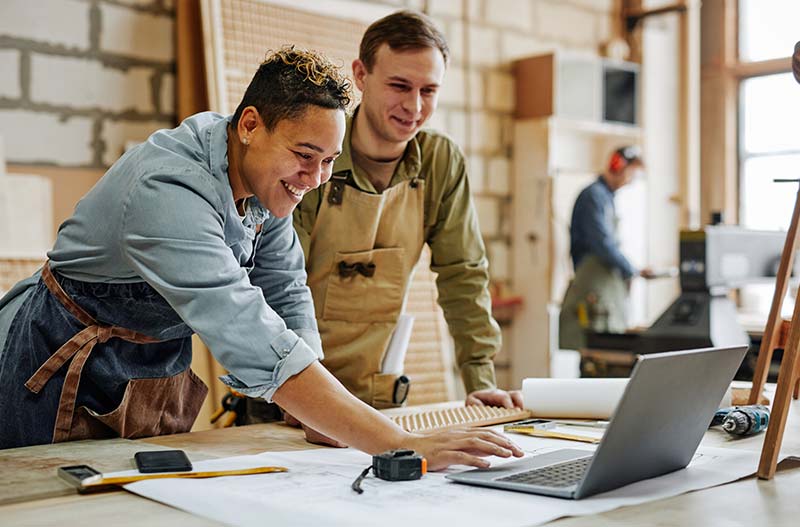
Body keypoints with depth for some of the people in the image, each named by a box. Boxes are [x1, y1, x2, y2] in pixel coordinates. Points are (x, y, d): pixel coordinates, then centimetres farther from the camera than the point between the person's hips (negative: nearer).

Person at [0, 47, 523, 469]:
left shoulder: (270, 177, -9)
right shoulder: (168, 191, -35)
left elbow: (286, 297, -1)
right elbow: (252, 342, -45)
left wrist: (322, 413, -14)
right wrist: (401, 446, -49)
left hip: (161, 372, 7)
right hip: (66, 371, -6)